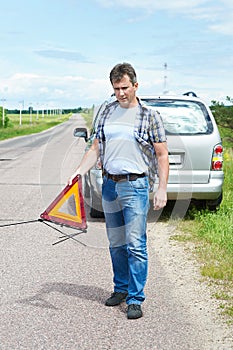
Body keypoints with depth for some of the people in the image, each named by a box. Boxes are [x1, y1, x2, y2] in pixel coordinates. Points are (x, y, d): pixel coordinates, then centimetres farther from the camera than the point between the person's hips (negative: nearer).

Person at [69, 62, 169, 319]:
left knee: (135, 245, -7)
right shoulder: (107, 112, 11)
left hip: (135, 185, -5)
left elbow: (162, 155, -2)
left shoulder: (149, 115, -2)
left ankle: (135, 299, -1)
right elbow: (96, 148, 14)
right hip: (109, 185, 5)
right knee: (116, 244, 13)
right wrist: (79, 171, 0)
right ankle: (121, 289, 27)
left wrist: (162, 189, -9)